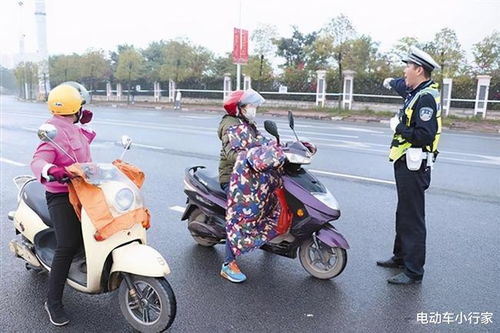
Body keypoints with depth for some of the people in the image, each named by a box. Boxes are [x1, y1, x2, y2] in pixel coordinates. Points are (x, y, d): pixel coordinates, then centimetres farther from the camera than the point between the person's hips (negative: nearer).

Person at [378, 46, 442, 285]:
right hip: (405, 164, 11)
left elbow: (425, 135, -28)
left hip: (413, 166, -11)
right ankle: (401, 256, 33)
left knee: (412, 219, -5)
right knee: (403, 214, 19)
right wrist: (391, 82, 55)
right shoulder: (417, 91, 12)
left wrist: (399, 127, -15)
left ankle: (413, 271, 3)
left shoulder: (426, 97, -18)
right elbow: (404, 86, 37)